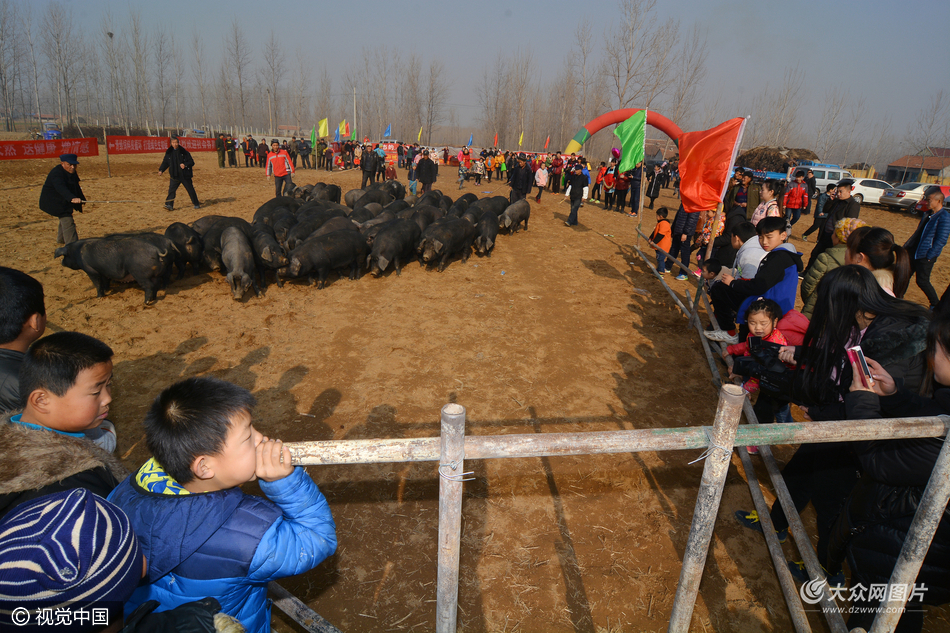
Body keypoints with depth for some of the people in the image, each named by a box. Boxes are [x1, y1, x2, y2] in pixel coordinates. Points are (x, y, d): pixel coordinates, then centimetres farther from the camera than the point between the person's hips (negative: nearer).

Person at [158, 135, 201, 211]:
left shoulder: (184, 152, -5)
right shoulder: (169, 152, 4)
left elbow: (191, 162, -3)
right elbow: (165, 162, 10)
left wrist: (185, 165, -22)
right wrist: (161, 170, -3)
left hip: (185, 175, -2)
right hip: (174, 176, 2)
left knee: (190, 190, 7)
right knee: (171, 189, -7)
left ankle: (196, 204, 21)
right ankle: (169, 205, -6)